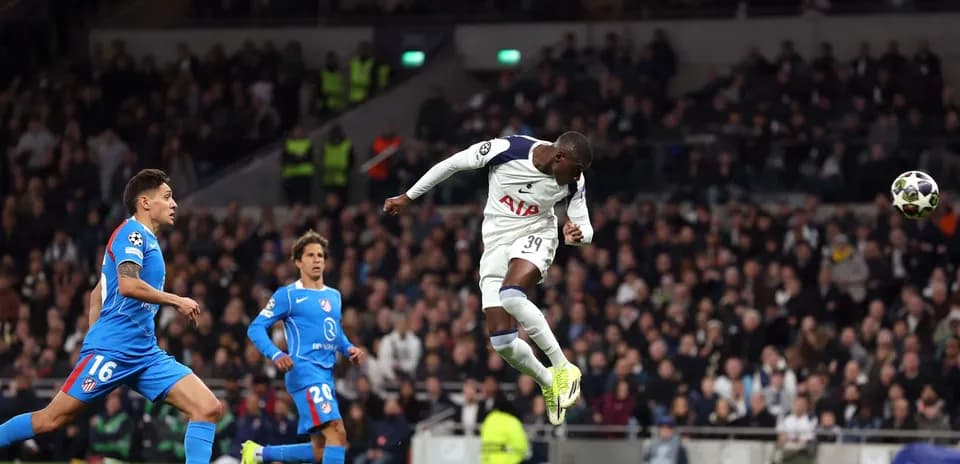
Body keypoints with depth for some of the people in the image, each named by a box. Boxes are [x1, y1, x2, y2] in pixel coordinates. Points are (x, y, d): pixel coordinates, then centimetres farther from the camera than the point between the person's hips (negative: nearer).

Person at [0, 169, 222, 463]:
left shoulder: (146, 239, 21)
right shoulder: (132, 232, -6)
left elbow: (98, 293, 29)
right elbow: (128, 284, -23)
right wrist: (176, 301, -14)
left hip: (145, 353, 9)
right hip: (112, 349, -9)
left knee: (208, 408, -7)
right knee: (52, 419, -6)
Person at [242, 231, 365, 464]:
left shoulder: (334, 296, 20)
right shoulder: (288, 295, 0)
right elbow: (256, 328, -3)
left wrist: (349, 349, 9)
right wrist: (276, 355, -20)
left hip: (326, 374, 8)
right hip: (304, 371, -8)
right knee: (337, 432, -24)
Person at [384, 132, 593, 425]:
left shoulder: (574, 183, -14)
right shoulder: (507, 149, -20)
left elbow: (586, 229, -2)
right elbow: (451, 164, -7)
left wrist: (577, 235, -29)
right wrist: (407, 198, 0)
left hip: (534, 238, -1)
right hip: (496, 244, 2)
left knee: (511, 295, -34)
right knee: (501, 341, -5)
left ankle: (563, 368, -26)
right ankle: (548, 383, 20)